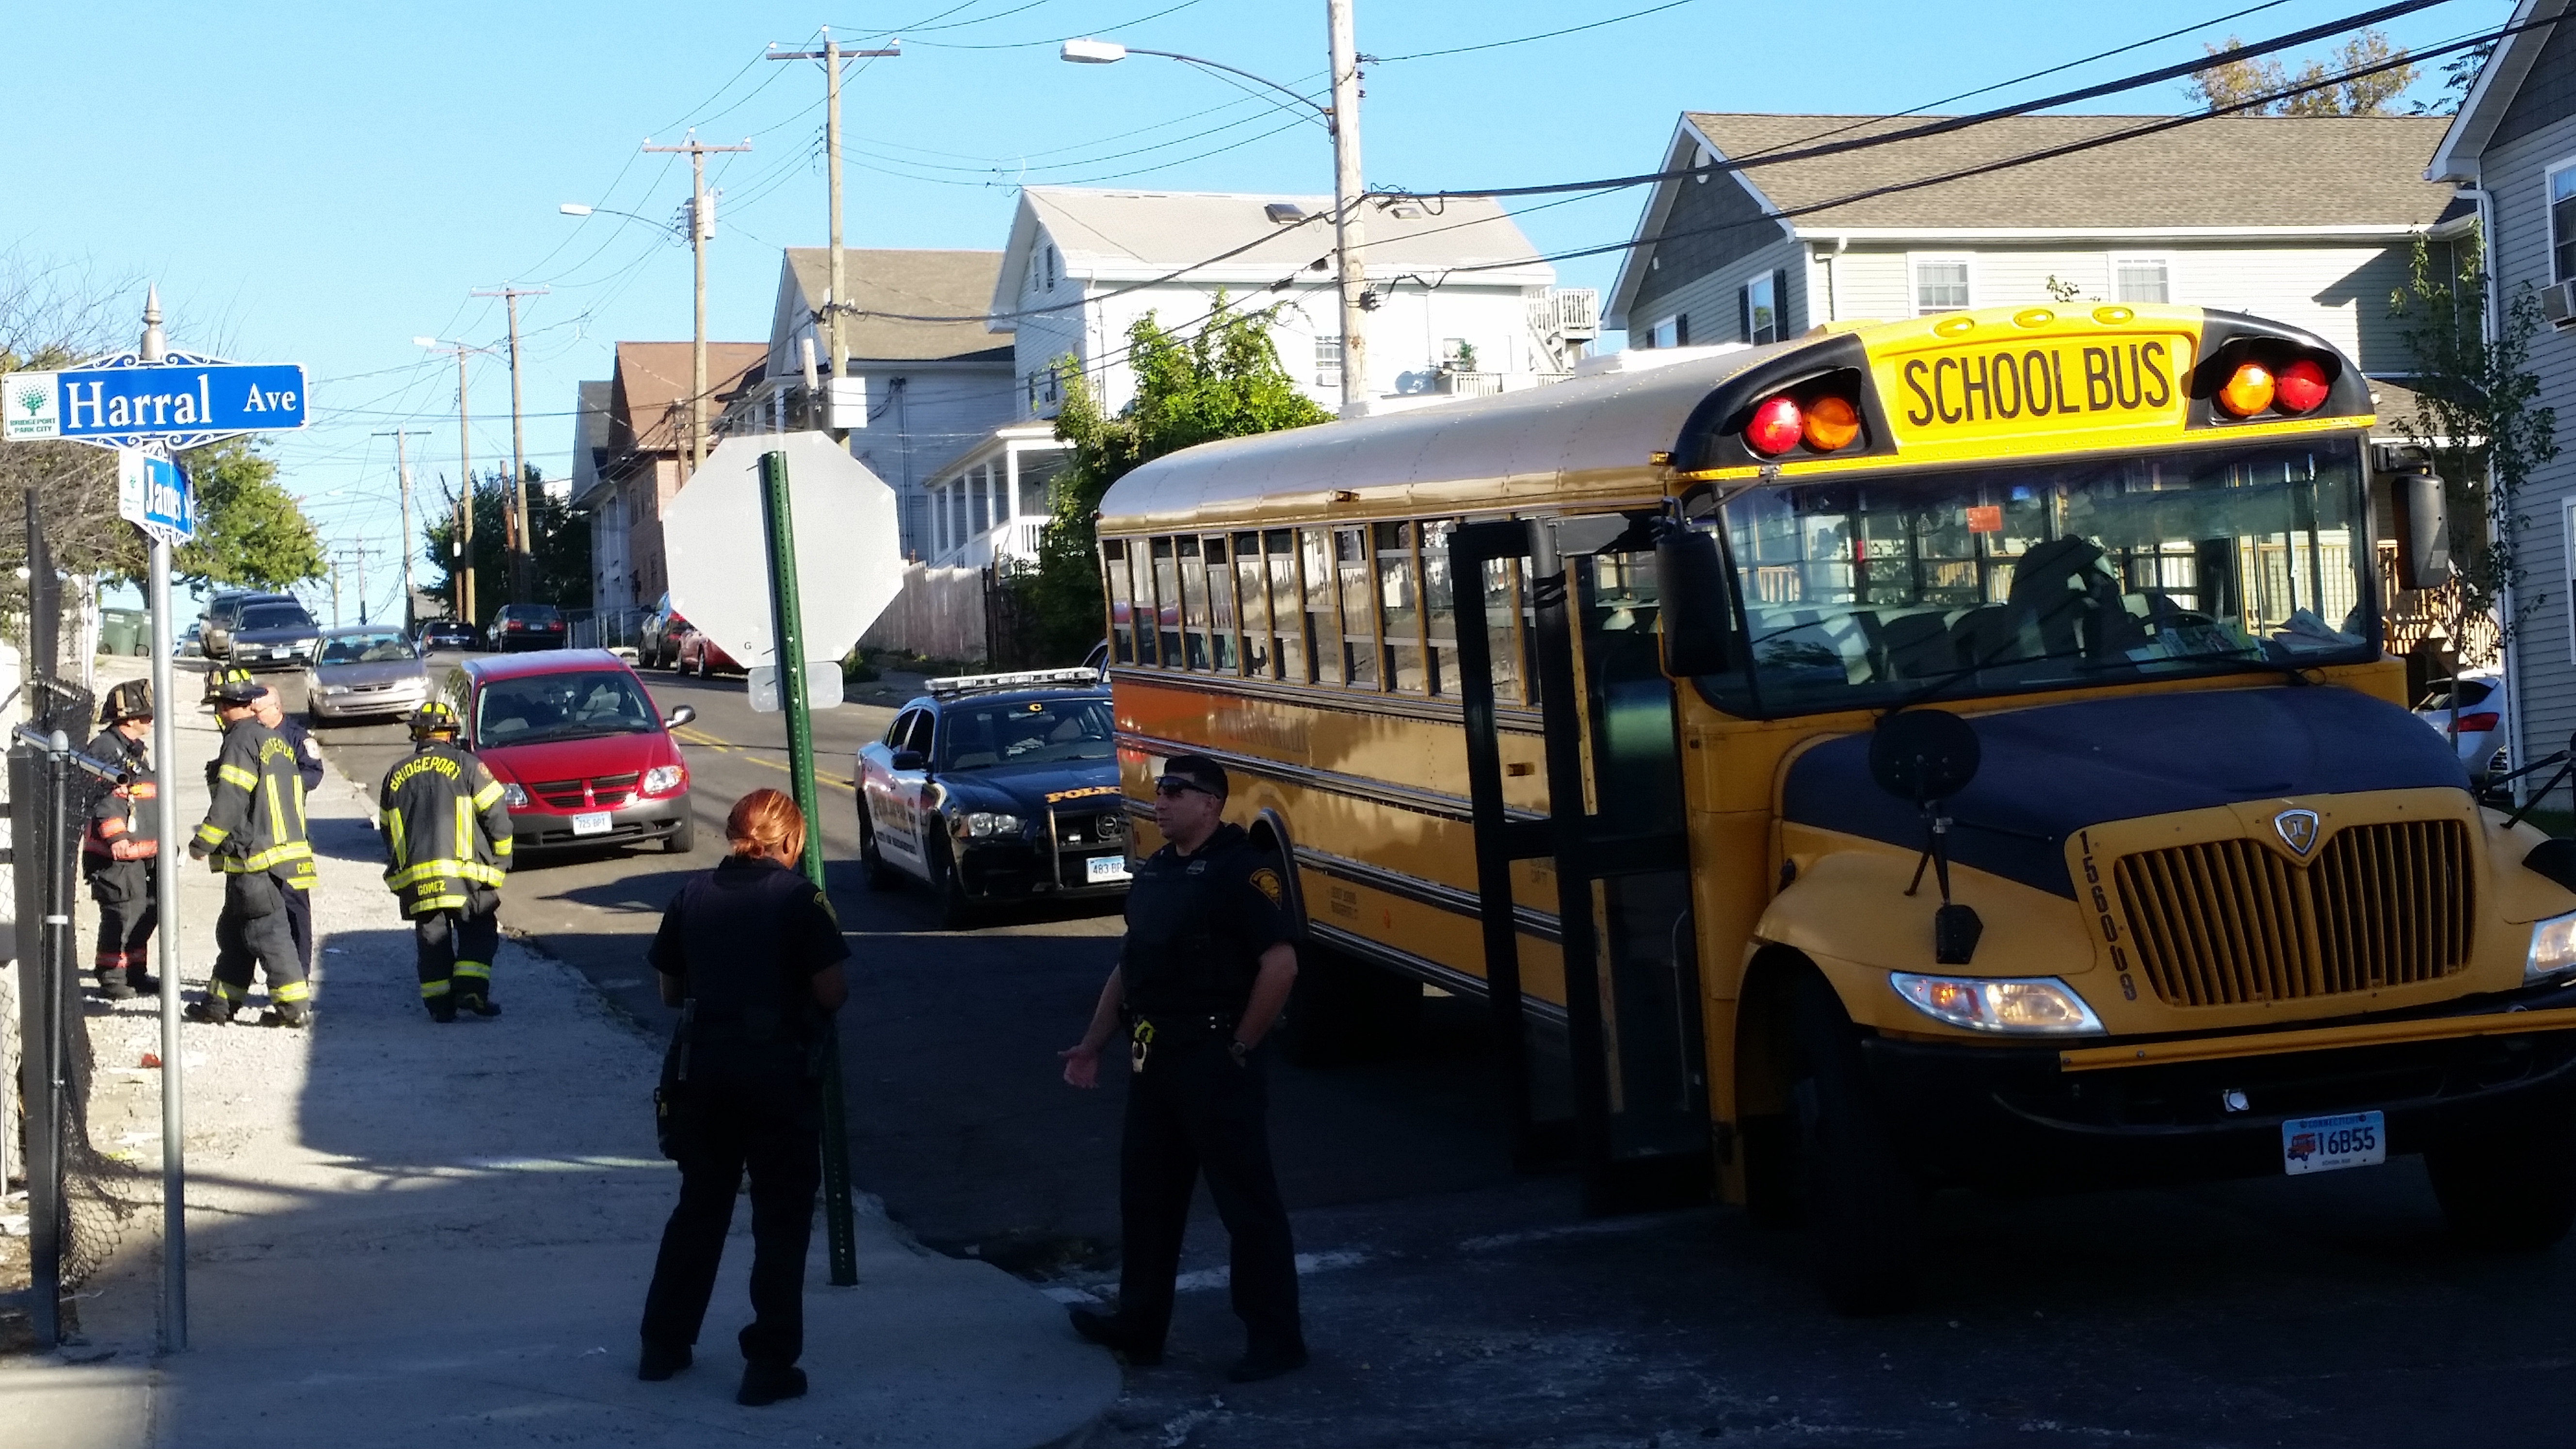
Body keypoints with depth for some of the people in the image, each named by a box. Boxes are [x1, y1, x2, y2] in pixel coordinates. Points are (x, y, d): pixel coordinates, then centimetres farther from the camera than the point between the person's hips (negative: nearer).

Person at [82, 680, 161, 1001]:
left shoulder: (137, 751, 20)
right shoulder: (105, 749, -13)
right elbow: (104, 797, -22)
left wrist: (160, 842, 30)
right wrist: (116, 837, -29)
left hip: (144, 852, 10)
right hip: (117, 854, -10)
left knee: (146, 913, 12)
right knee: (121, 914, -8)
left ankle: (135, 973, 23)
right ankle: (111, 978, 0)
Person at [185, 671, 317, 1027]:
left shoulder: (242, 741, -13)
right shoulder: (275, 741, 15)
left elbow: (229, 801, -18)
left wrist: (203, 841, -8)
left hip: (255, 861, -9)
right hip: (284, 848, 9)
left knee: (267, 933, -6)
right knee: (233, 930, 16)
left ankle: (294, 1006, -7)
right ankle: (221, 1003, 21)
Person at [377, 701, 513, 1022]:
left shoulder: (396, 776, 14)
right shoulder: (467, 766, 0)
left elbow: (387, 830, 20)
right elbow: (497, 817, -3)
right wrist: (500, 860, 9)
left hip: (414, 875, 3)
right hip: (465, 871, -3)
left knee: (432, 938, 11)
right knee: (478, 934, 6)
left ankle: (439, 1004, 7)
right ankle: (471, 990, -10)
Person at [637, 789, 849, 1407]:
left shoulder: (693, 895, 4)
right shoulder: (799, 898, -7)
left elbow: (670, 990, 10)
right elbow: (830, 992, -10)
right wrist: (836, 995, 12)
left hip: (702, 1065, 4)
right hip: (780, 1070, -4)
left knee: (699, 1206, 19)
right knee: (782, 1216, 4)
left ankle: (663, 1345, 24)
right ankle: (770, 1364, 1)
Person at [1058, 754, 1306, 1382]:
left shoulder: (1238, 870, -14)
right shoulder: (1155, 871, 13)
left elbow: (1281, 964, -21)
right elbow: (1129, 965, 20)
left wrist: (1240, 1047, -15)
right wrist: (1093, 1042, 16)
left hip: (1212, 1062, -9)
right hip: (1153, 1058, 9)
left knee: (1246, 1201, -2)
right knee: (1147, 1194, 16)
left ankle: (1276, 1339, 5)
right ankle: (1140, 1323, 28)